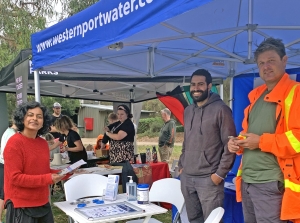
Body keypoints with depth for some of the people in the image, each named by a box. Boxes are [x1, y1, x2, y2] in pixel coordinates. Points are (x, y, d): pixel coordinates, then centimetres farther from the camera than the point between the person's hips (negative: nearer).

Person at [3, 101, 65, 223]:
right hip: (21, 206, -7)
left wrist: (60, 173, -2)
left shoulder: (43, 143, 5)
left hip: (43, 203, 7)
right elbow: (15, 177, -17)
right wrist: (48, 179, -20)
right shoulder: (14, 142, -15)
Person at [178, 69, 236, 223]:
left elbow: (230, 144, -9)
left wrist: (220, 173, -12)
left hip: (209, 178, -6)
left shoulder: (220, 109, -7)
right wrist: (181, 165, 14)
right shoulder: (188, 111, 14)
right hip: (186, 177, 6)